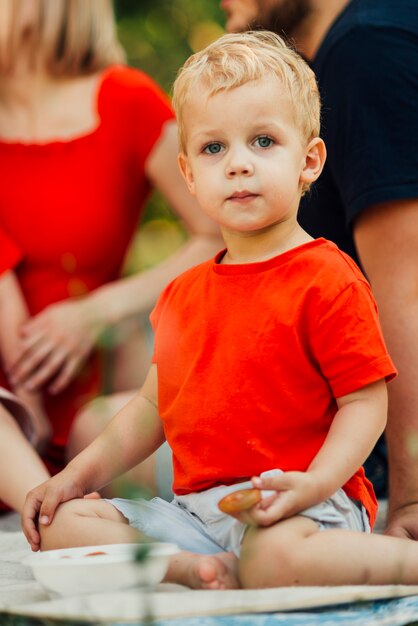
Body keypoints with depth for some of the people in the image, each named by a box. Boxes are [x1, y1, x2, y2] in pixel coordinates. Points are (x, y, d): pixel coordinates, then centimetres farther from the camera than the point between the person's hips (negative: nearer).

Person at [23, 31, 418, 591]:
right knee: (59, 524, -6)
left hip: (288, 506, -7)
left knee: (275, 556, -40)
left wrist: (314, 484, -25)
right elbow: (154, 406, 25)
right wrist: (81, 472, 14)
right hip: (197, 510, 7)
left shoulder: (328, 281, -6)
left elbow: (365, 402, -9)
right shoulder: (183, 294, 16)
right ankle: (208, 572, -23)